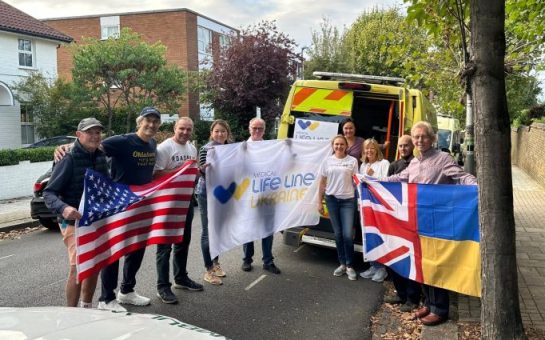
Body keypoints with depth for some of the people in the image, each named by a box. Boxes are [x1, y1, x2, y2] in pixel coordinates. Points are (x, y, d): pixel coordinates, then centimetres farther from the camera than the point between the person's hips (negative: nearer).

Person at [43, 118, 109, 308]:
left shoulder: (100, 158, 3)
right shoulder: (69, 159, -15)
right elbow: (49, 193, -18)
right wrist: (63, 208, -36)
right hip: (74, 221, -7)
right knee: (78, 268, -14)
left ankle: (87, 307, 34)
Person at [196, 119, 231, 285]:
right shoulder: (206, 149, -12)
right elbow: (203, 174, -17)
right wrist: (203, 169, -37)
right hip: (207, 194, -6)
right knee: (208, 231, -1)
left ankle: (215, 262, 30)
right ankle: (209, 270, 7)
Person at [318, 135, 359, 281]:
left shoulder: (352, 161, 1)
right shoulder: (327, 161, 6)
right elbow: (322, 183, 9)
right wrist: (319, 201, 7)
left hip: (348, 200, -2)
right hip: (332, 199, 2)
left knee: (347, 235, -7)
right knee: (338, 234, 8)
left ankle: (350, 266, 8)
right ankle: (342, 264, 20)